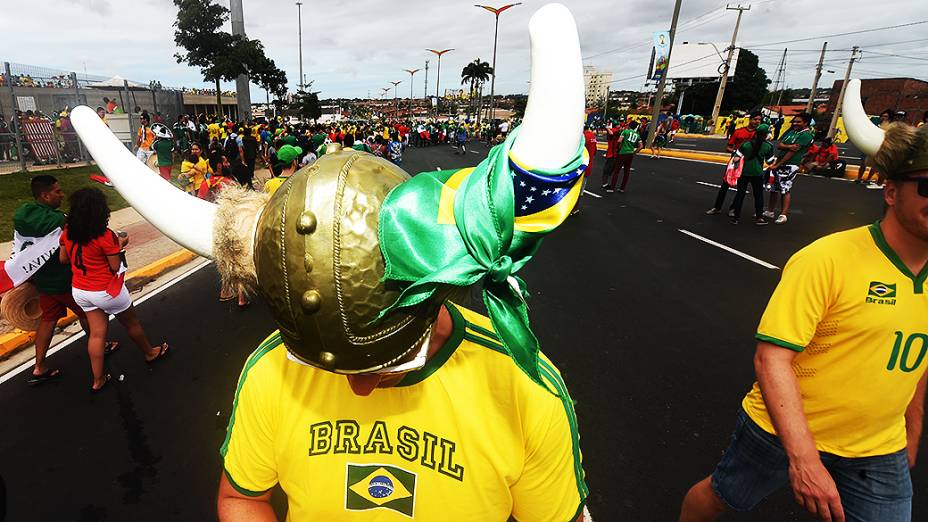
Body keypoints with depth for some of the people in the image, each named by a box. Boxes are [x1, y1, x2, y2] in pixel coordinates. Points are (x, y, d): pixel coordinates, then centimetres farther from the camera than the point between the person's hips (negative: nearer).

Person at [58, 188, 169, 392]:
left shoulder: (67, 232, -5)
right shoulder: (106, 236, -24)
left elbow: (63, 258, 6)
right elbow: (115, 267, -17)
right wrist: (120, 246, -4)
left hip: (79, 291, 6)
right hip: (106, 291, -6)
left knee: (96, 332, 14)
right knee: (131, 323, 18)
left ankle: (98, 380, 20)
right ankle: (150, 353, 40)